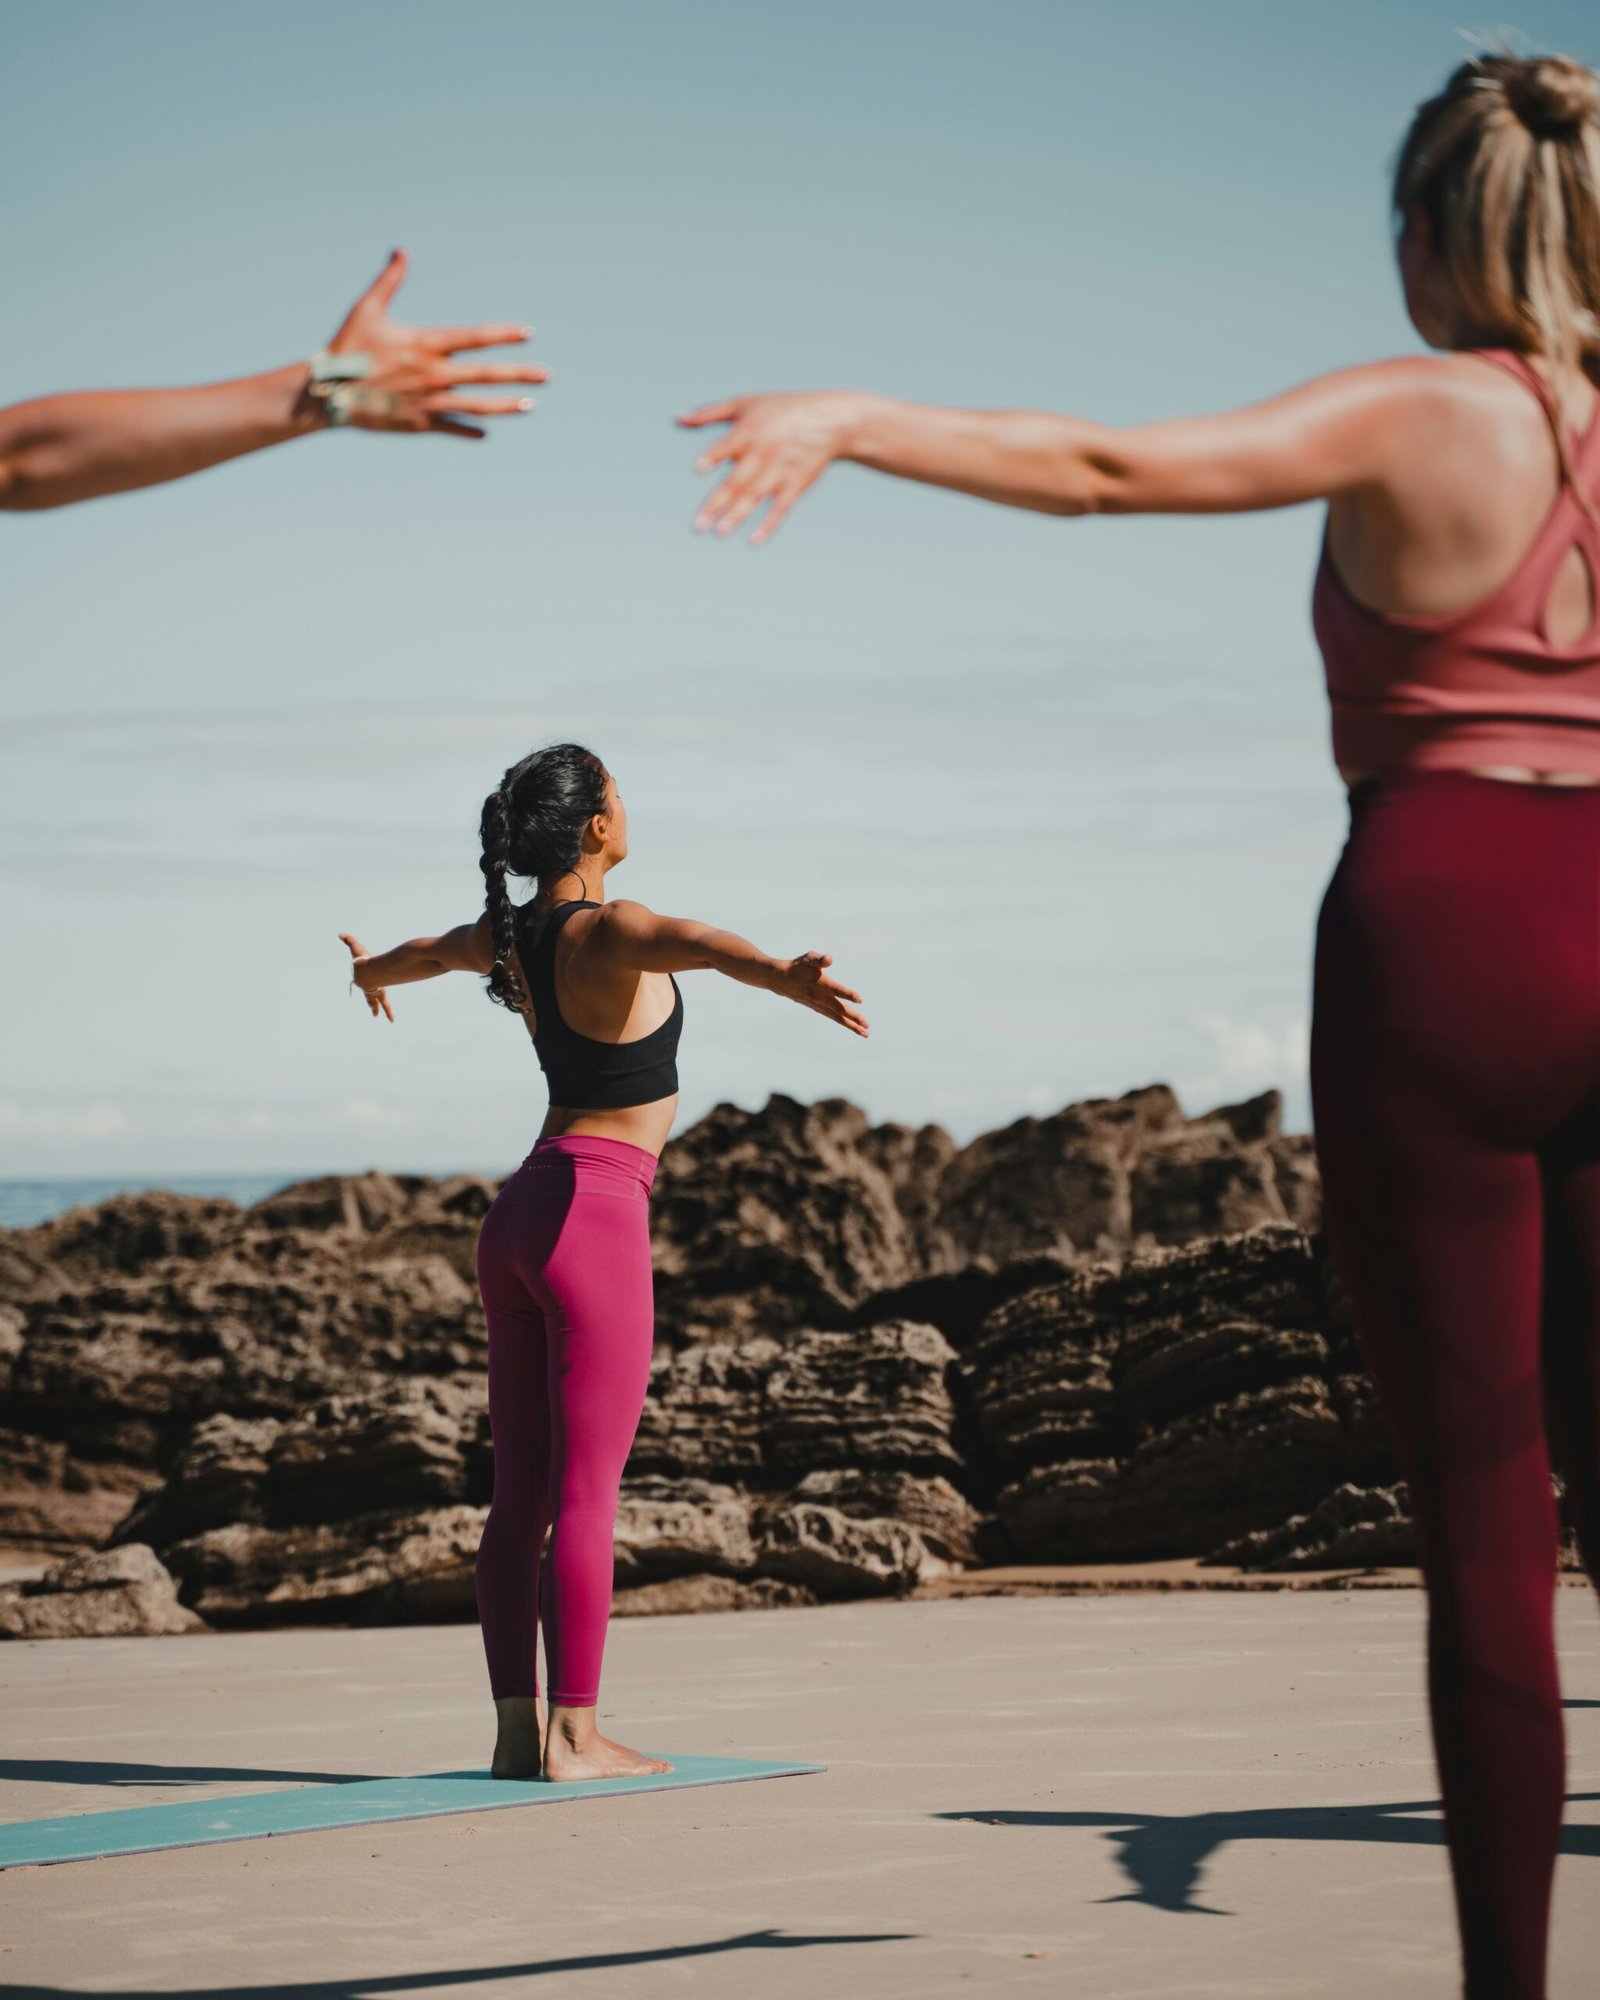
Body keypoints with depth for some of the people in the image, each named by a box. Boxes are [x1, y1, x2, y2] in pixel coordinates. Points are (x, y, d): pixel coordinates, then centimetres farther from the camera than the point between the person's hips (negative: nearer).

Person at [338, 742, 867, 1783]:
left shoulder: (508, 937, 12)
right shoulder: (610, 932, -12)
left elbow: (429, 949, 35)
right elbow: (691, 941, -35)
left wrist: (373, 972, 60)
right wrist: (785, 976, -57)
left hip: (520, 1217, 8)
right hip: (596, 1214, -8)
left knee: (521, 1494, 8)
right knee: (586, 1494, -7)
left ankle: (519, 1728, 11)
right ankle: (575, 1735, -6)